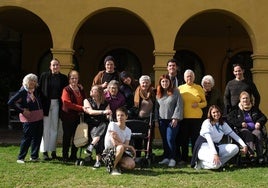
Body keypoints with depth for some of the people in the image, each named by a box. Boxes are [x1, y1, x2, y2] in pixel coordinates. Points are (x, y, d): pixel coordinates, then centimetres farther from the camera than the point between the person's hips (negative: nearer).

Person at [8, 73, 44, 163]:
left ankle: (34, 156, 22)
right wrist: (22, 110, -11)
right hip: (28, 118, -6)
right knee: (27, 137, -1)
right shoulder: (22, 91, -8)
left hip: (38, 117, 6)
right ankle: (20, 158, 11)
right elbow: (10, 102, -11)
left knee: (37, 136, 10)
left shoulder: (35, 90, 10)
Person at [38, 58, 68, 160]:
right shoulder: (44, 76, 1)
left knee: (55, 127, 7)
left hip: (57, 104, 2)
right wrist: (40, 104, -8)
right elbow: (39, 89, 0)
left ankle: (53, 150, 14)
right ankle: (44, 151, 6)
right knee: (46, 128, 1)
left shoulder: (63, 78, 6)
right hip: (46, 103, -2)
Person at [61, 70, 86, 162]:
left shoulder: (81, 89, 12)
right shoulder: (66, 90, -7)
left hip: (77, 116, 5)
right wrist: (81, 108, -20)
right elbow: (67, 103, -17)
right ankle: (65, 156, 12)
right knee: (67, 136, 2)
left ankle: (73, 156, 18)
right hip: (68, 116, -5)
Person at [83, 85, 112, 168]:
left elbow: (107, 117, 13)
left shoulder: (105, 103, 17)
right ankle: (98, 160, -33)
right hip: (92, 125, -2)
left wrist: (109, 115, -12)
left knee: (104, 126, -35)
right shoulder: (87, 100, 12)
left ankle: (92, 145, -41)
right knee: (100, 137, -30)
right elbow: (90, 111, -5)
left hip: (102, 124, 2)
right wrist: (103, 112, -17)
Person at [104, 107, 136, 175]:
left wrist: (117, 137, -23)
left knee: (131, 165, -24)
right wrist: (130, 147, -15)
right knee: (120, 147, -37)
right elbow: (115, 143, -20)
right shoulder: (112, 125, -11)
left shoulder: (128, 131, 3)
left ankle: (117, 165, 5)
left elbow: (126, 145, -9)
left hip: (121, 152, 4)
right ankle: (112, 167, -16)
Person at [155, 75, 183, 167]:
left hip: (172, 120, -5)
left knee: (170, 139, -10)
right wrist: (156, 120, 9)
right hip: (162, 120, 5)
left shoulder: (175, 91, -3)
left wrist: (175, 118, -13)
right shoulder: (158, 93, 12)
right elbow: (156, 107, 14)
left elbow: (179, 105, -7)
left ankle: (172, 159, 1)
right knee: (164, 140, 9)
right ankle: (166, 158, 18)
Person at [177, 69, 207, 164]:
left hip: (196, 117, -1)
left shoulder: (199, 88, 6)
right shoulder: (180, 88, 8)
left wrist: (198, 105, -10)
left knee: (195, 139, 2)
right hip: (183, 117, 1)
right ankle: (183, 159, 17)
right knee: (184, 139, 5)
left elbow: (204, 102, 10)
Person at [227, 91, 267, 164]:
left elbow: (264, 117, 22)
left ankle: (260, 156, -41)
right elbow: (229, 118, 2)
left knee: (258, 133, -34)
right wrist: (240, 123, -10)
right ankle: (251, 154, -53)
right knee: (248, 133, -37)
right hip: (243, 130, -2)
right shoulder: (236, 110, 15)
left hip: (255, 129, 2)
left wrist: (259, 122, -1)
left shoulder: (255, 109, 25)